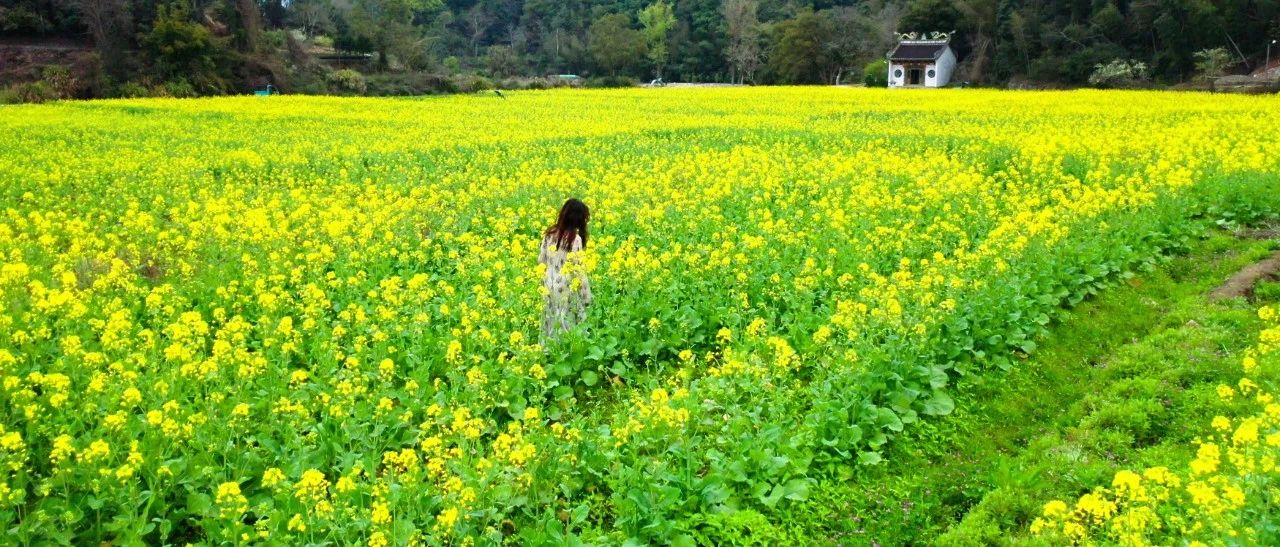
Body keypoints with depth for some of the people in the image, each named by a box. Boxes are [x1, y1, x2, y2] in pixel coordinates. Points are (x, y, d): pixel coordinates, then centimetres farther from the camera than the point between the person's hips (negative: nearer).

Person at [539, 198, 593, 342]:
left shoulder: (549, 234, 2)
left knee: (551, 327, 14)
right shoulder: (575, 239, -17)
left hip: (549, 287, 6)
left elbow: (541, 261, 10)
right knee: (570, 329, 3)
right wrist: (586, 296, -8)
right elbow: (578, 270, -16)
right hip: (567, 289, -6)